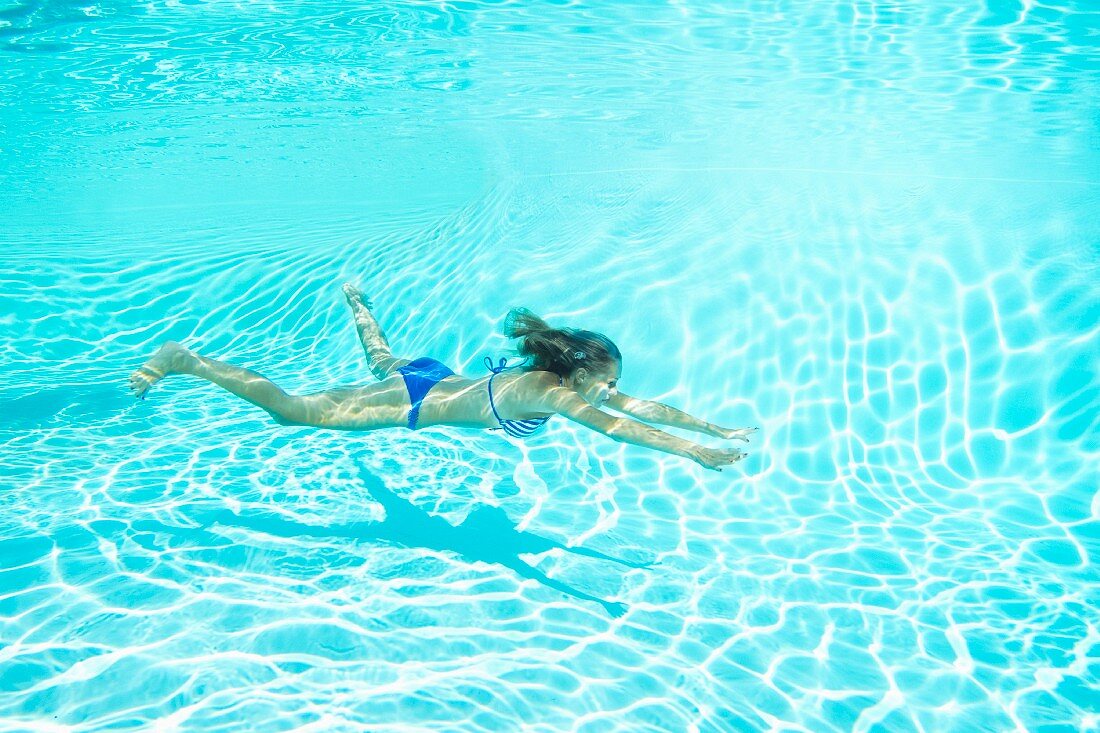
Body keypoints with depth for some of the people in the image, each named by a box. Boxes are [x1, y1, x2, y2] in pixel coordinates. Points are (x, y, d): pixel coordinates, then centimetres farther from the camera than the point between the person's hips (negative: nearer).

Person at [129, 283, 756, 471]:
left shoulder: (571, 379, -9)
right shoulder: (550, 391, -31)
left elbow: (641, 406, -6)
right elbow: (614, 428, -41)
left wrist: (718, 429, -10)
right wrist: (694, 453, -41)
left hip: (432, 378, 8)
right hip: (415, 403, -8)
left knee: (384, 362, 41)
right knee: (293, 409, -1)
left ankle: (355, 297, 65)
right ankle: (188, 362, 7)